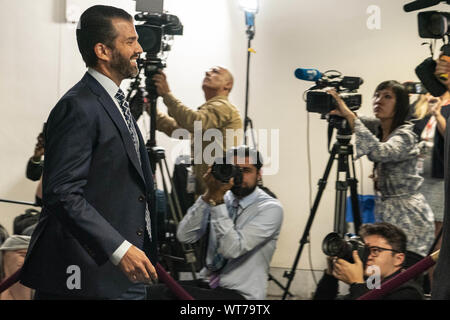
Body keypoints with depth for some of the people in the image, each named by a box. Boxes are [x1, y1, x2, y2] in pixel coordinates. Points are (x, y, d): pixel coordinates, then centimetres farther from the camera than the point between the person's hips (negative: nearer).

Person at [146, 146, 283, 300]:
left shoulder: (271, 208, -9)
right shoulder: (222, 198, 6)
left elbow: (232, 249, -21)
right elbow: (184, 236, -7)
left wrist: (217, 201, -22)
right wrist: (208, 197, -16)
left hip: (239, 293, -5)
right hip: (207, 283, 5)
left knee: (169, 294, -24)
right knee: (152, 291, -19)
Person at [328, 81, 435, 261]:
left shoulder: (406, 135, -17)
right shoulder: (377, 128, 9)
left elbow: (380, 152, -35)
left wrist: (349, 116, -35)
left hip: (409, 220, -7)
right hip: (385, 216, 7)